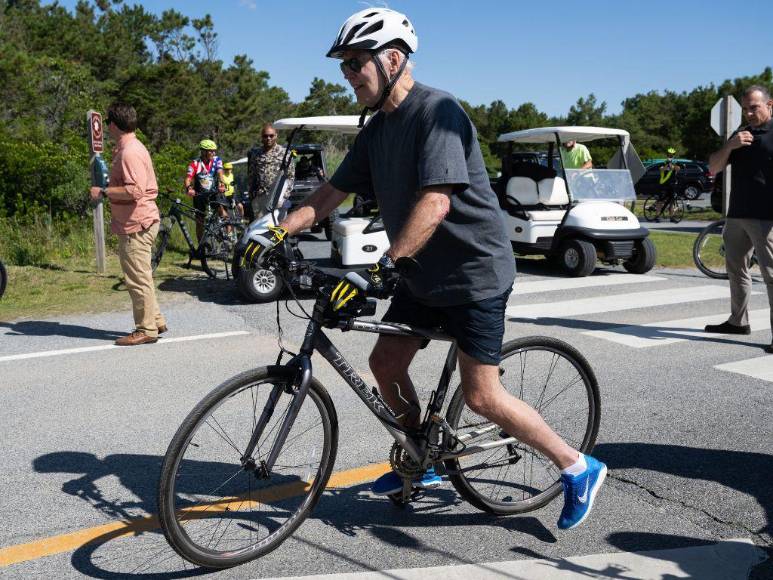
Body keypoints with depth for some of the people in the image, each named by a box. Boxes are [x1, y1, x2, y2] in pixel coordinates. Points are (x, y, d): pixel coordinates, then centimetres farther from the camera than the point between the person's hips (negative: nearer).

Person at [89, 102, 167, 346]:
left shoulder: (129, 153, -17)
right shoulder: (132, 148, 17)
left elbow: (134, 190, -27)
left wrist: (103, 192, -19)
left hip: (136, 225, -11)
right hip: (137, 223, 11)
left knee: (138, 278, -5)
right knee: (140, 277, 18)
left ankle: (146, 329, 2)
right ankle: (155, 320, 26)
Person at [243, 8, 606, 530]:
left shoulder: (437, 111, -20)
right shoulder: (377, 129, 7)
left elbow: (436, 202, -32)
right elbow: (332, 193, 7)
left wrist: (383, 266, -39)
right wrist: (277, 234, -6)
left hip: (474, 271, -9)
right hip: (424, 274, 9)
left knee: (481, 396, -8)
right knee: (385, 362, 11)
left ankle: (579, 468, 10)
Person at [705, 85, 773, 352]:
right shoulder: (740, 134, 17)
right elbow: (713, 168, 12)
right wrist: (729, 146, -6)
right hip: (736, 215, 8)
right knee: (736, 268, 16)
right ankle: (738, 321, 30)